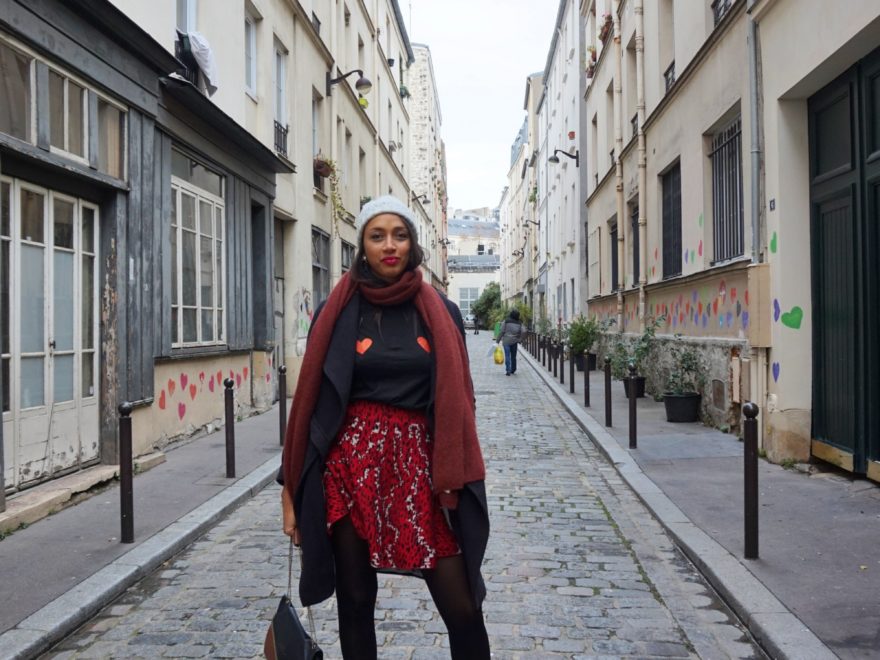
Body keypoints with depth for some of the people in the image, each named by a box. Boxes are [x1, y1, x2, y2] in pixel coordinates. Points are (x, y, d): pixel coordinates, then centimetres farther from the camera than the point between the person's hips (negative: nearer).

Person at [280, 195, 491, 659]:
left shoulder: (441, 315, 5)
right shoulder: (336, 313, 2)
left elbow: (457, 400, 8)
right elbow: (310, 400, 3)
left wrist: (456, 482, 2)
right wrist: (292, 489, 1)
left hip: (419, 466, 1)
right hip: (350, 464, 0)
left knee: (462, 607, -1)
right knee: (354, 600, 10)